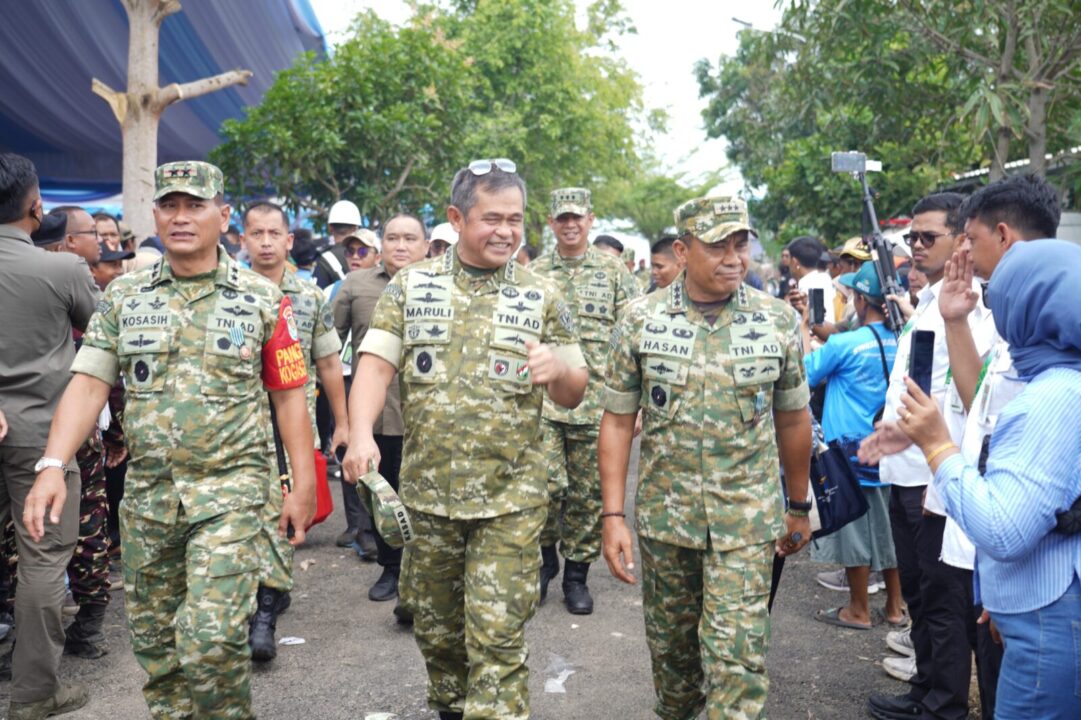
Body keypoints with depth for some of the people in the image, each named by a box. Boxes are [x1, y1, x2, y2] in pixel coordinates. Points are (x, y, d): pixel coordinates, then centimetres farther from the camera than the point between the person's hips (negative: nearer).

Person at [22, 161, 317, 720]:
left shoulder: (262, 299, -1)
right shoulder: (123, 297, 6)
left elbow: (288, 395, 1)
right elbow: (88, 384, 0)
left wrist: (303, 484, -2)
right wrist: (52, 467, -13)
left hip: (230, 490, -3)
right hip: (147, 491, 4)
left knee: (212, 639, -11)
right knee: (152, 637, 14)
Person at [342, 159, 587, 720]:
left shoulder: (542, 299, 3)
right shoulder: (411, 286, 3)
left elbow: (573, 395, 5)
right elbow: (376, 363, -4)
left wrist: (560, 368, -19)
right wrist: (361, 433, -21)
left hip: (510, 497, -2)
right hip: (427, 489, 2)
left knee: (497, 634, -3)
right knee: (435, 624, 17)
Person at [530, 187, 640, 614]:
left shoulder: (614, 271, 4)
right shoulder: (536, 273, 8)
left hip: (596, 403, 0)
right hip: (543, 400, 1)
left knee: (588, 494, 7)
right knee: (546, 484, -7)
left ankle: (576, 574, 23)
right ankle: (545, 555, 21)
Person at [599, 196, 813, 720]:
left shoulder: (779, 320, -3)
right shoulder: (641, 320, -5)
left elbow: (792, 420, 6)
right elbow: (617, 421, -3)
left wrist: (798, 508, 12)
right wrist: (613, 516, -8)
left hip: (748, 521, -1)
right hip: (663, 515, 1)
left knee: (737, 658, -4)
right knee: (670, 642, 18)